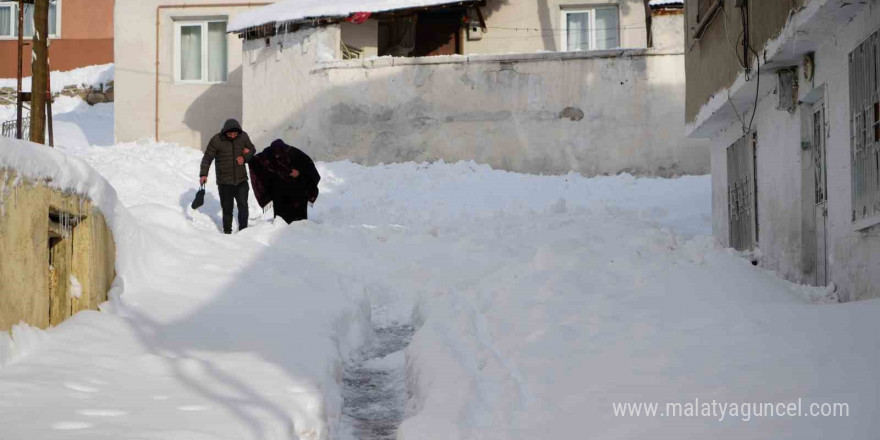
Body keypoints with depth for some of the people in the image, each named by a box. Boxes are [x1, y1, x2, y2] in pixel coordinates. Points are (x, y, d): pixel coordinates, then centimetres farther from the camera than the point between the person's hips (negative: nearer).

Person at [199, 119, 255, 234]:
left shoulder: (243, 136, -1)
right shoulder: (216, 140, -10)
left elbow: (252, 149, 14)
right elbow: (207, 158, -6)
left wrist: (245, 158, -7)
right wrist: (203, 174, -16)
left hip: (241, 180, 2)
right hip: (224, 181, -2)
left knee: (243, 206, -3)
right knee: (227, 209, 5)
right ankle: (227, 232, 19)